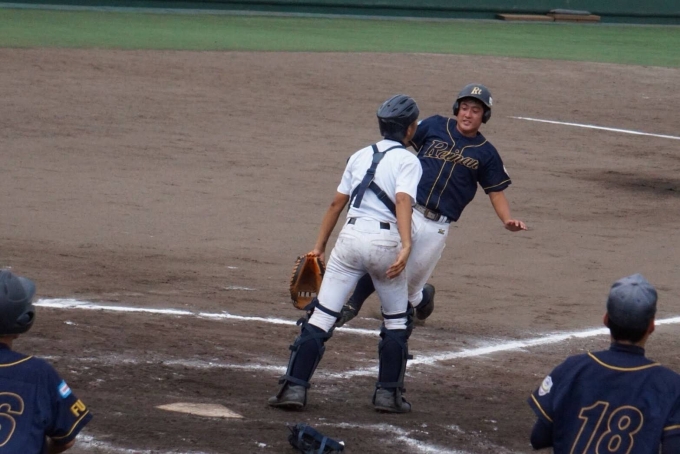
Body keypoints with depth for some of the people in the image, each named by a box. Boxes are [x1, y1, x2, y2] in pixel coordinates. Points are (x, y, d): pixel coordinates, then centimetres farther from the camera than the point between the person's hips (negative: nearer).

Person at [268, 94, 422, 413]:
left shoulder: (360, 156, 17)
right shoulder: (407, 160, 2)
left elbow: (337, 203, 14)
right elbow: (403, 202, -15)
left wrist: (319, 246, 18)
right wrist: (406, 246, -26)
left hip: (350, 237, 3)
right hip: (385, 241, -3)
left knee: (321, 315, 2)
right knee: (397, 320, 15)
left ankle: (294, 386, -7)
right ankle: (388, 393, 13)